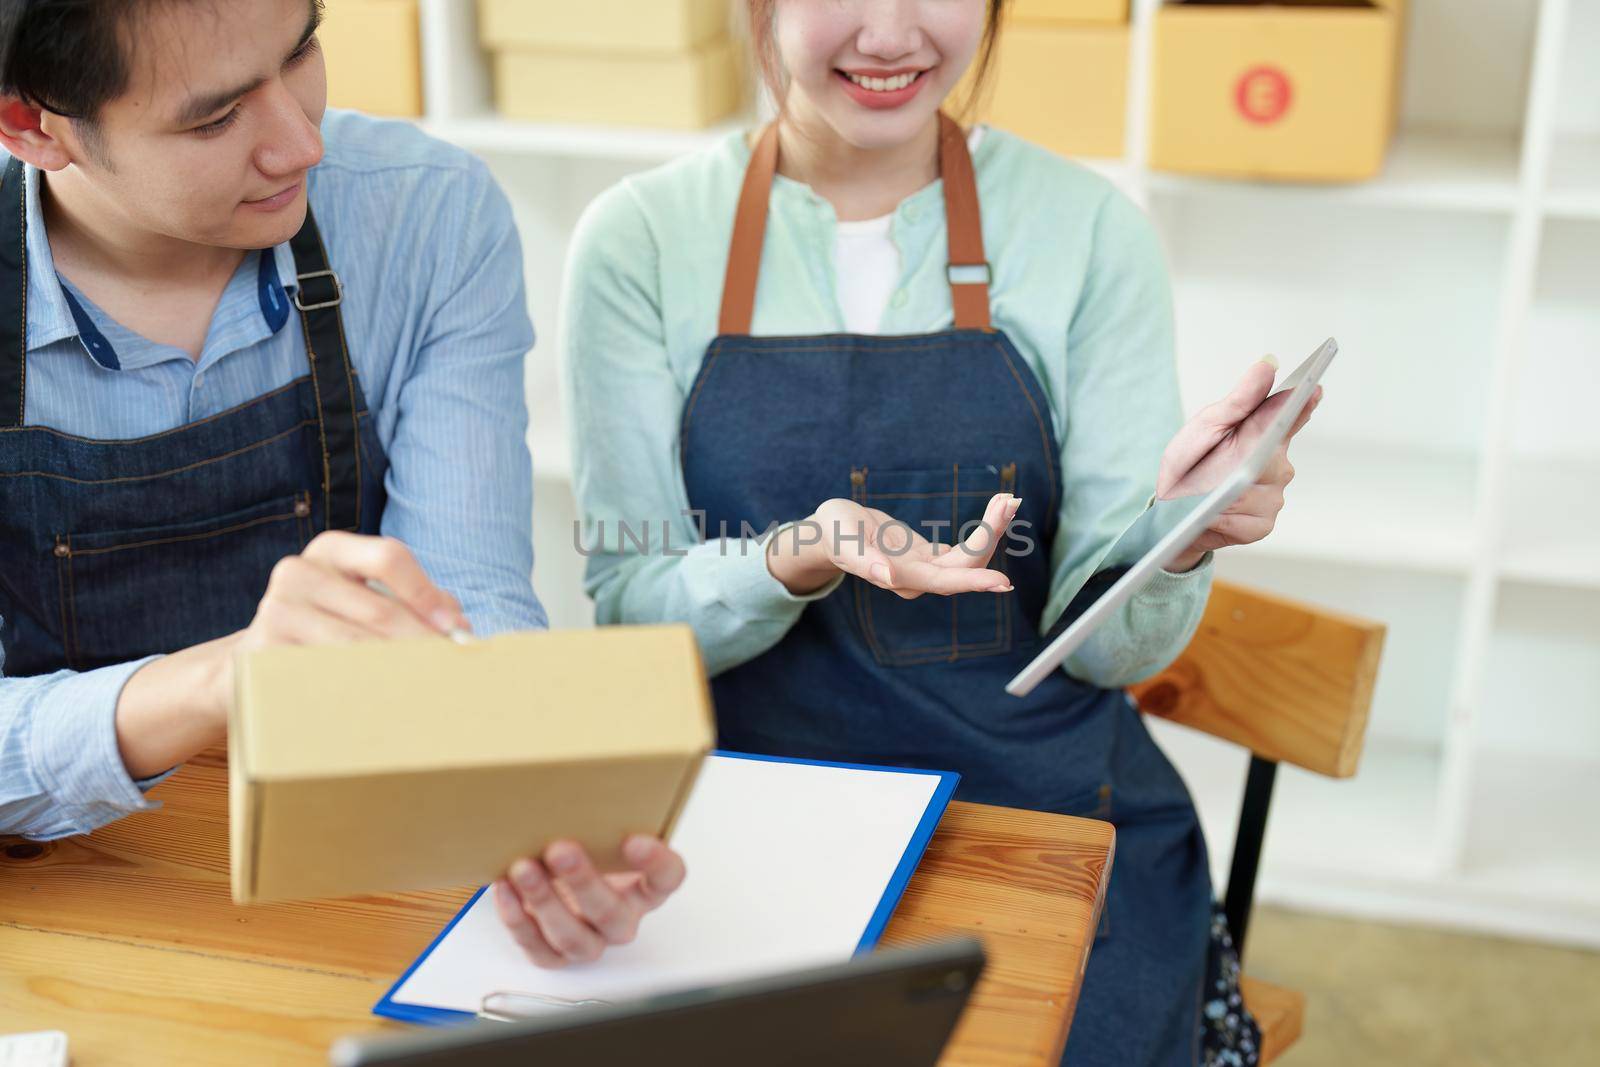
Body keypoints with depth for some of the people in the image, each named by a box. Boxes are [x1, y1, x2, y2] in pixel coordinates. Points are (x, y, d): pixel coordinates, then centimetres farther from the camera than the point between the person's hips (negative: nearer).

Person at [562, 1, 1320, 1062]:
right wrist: (800, 563, -22)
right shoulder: (640, 236, -2)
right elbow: (628, 606, -3)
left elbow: (1107, 645, -2)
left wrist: (1177, 537, -23)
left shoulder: (1091, 228, -1)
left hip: (1048, 820, 1)